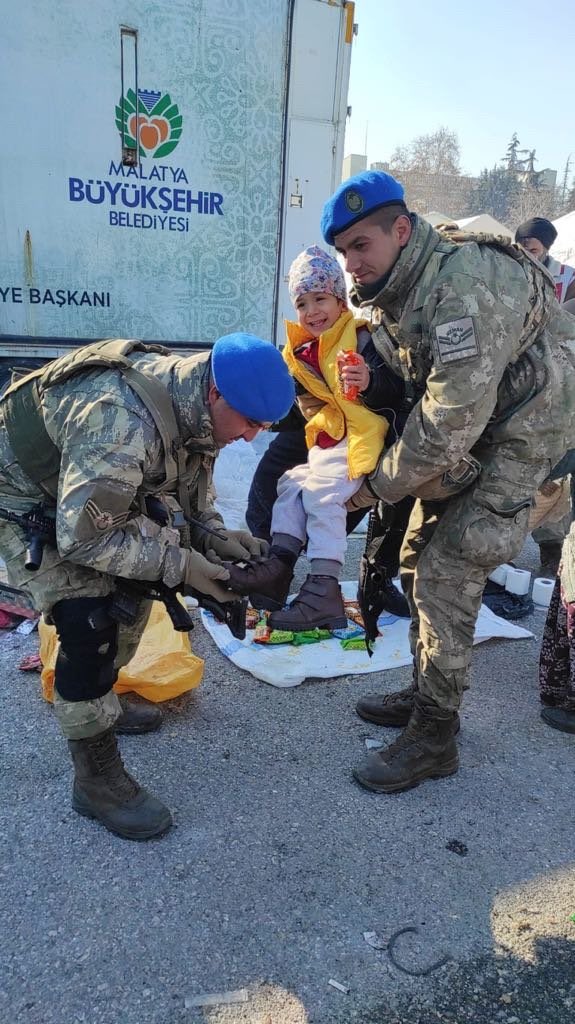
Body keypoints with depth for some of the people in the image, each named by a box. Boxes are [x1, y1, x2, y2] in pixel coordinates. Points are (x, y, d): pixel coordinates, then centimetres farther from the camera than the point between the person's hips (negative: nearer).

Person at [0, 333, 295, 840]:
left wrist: (214, 536, -14)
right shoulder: (121, 422, -41)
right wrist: (179, 564, -29)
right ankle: (98, 782, -1)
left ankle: (100, 700, 38)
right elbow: (83, 536, -33)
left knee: (132, 594, 13)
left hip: (92, 495, 9)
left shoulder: (194, 407, -12)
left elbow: (188, 491, 3)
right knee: (90, 627, -17)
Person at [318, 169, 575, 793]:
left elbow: (450, 422, -31)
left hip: (516, 433, -9)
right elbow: (407, 376, 9)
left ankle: (433, 741, 3)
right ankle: (427, 695, 27)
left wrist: (377, 486, -20)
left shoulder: (463, 290, -30)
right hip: (464, 428, 9)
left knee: (446, 578, -12)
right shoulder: (395, 288, 1)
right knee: (418, 563, 11)